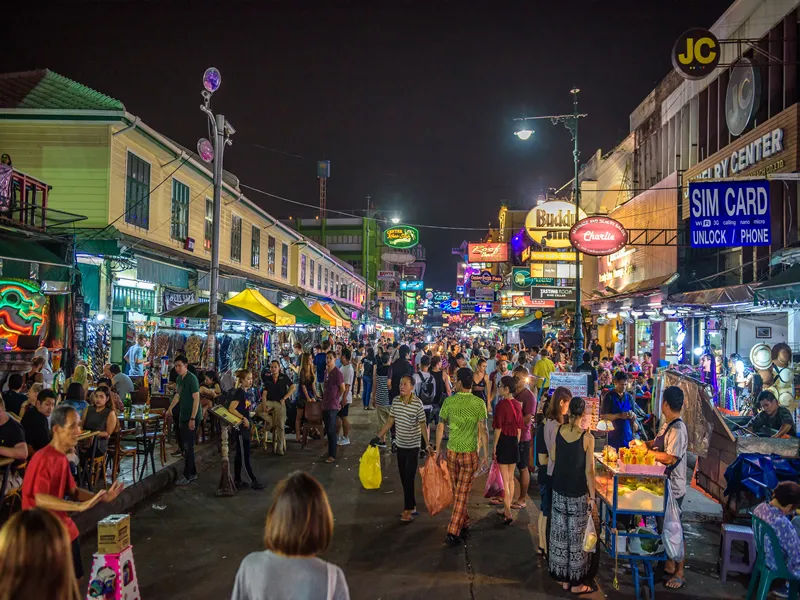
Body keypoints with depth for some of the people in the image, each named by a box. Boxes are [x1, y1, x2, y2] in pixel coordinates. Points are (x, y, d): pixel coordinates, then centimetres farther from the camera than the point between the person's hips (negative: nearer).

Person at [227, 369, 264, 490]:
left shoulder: (244, 392, 11)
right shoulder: (239, 392, -16)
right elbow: (231, 409, -23)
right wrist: (243, 418, -22)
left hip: (244, 427, 9)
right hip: (240, 427, -9)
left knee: (240, 455, 14)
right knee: (245, 457, -2)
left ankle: (237, 481, 21)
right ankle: (254, 481, 2)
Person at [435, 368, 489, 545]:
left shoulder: (449, 401, -6)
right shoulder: (479, 403, -11)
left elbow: (440, 427, -1)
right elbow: (483, 430, -12)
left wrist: (438, 449, 11)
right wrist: (486, 455, -4)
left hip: (452, 452, 2)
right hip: (470, 454, -2)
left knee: (457, 491, 18)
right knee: (462, 493, 4)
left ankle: (464, 524, 31)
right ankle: (453, 532, 2)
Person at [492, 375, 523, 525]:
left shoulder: (501, 404, -17)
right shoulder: (517, 405, 3)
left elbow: (498, 428, -15)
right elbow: (519, 428, 8)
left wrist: (494, 446, -8)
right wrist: (516, 443, 17)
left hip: (503, 441, -6)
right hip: (514, 442, 6)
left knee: (505, 479, 1)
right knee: (511, 478, 16)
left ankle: (508, 514, 1)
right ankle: (507, 509, 28)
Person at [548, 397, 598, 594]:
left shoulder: (558, 431, -4)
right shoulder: (587, 437, -15)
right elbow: (589, 470, -13)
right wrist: (592, 497, -5)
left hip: (559, 490, 4)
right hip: (578, 493, -4)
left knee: (560, 534, 13)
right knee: (576, 537, 6)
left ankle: (563, 577, 25)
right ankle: (576, 582, 16)